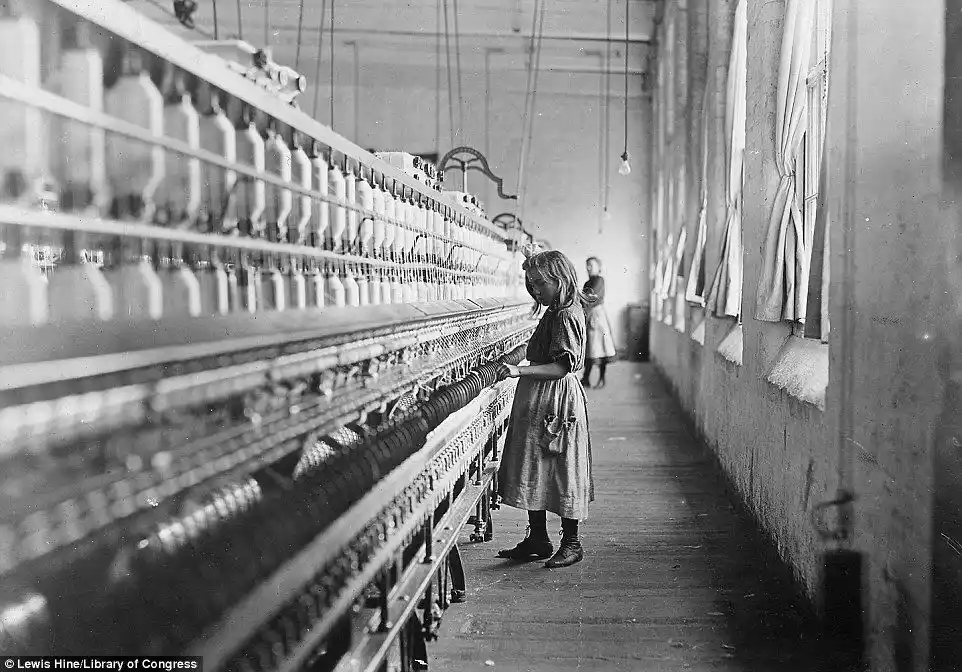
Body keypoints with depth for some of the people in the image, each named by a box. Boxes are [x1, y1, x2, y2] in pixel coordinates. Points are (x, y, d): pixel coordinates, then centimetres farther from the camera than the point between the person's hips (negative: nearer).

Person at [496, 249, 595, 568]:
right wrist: (521, 370, 12)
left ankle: (571, 543, 11)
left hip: (556, 404, -10)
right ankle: (537, 539, 21)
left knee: (562, 470, -1)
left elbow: (562, 366, -24)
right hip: (538, 403, 10)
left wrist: (521, 371, -31)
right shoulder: (554, 313, 14)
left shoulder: (566, 316, -16)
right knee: (534, 471, 12)